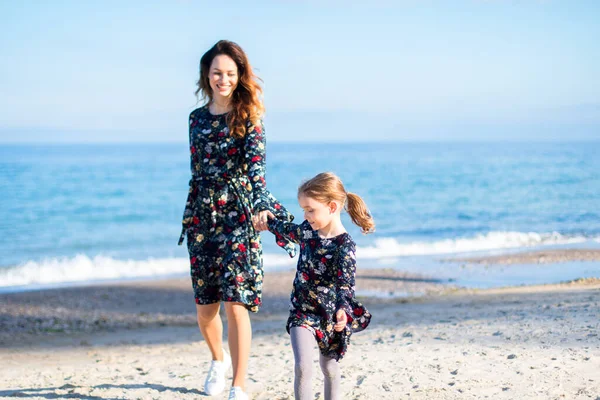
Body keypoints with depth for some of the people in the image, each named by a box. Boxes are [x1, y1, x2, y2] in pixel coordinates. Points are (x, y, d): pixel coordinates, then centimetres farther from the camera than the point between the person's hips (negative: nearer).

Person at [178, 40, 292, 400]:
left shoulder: (250, 116, -4)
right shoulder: (198, 117, 10)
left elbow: (256, 165, -17)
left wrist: (260, 207, -32)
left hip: (240, 214, -4)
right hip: (203, 216, 4)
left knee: (235, 302, -10)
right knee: (205, 305, 9)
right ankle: (219, 360, 39)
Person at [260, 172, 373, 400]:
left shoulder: (344, 247, -21)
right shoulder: (308, 229, -2)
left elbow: (345, 284, -29)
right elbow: (290, 232, 23)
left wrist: (342, 309, -48)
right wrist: (270, 221, 38)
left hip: (329, 314, -3)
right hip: (303, 311, 4)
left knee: (329, 369, 15)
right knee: (302, 367, -14)